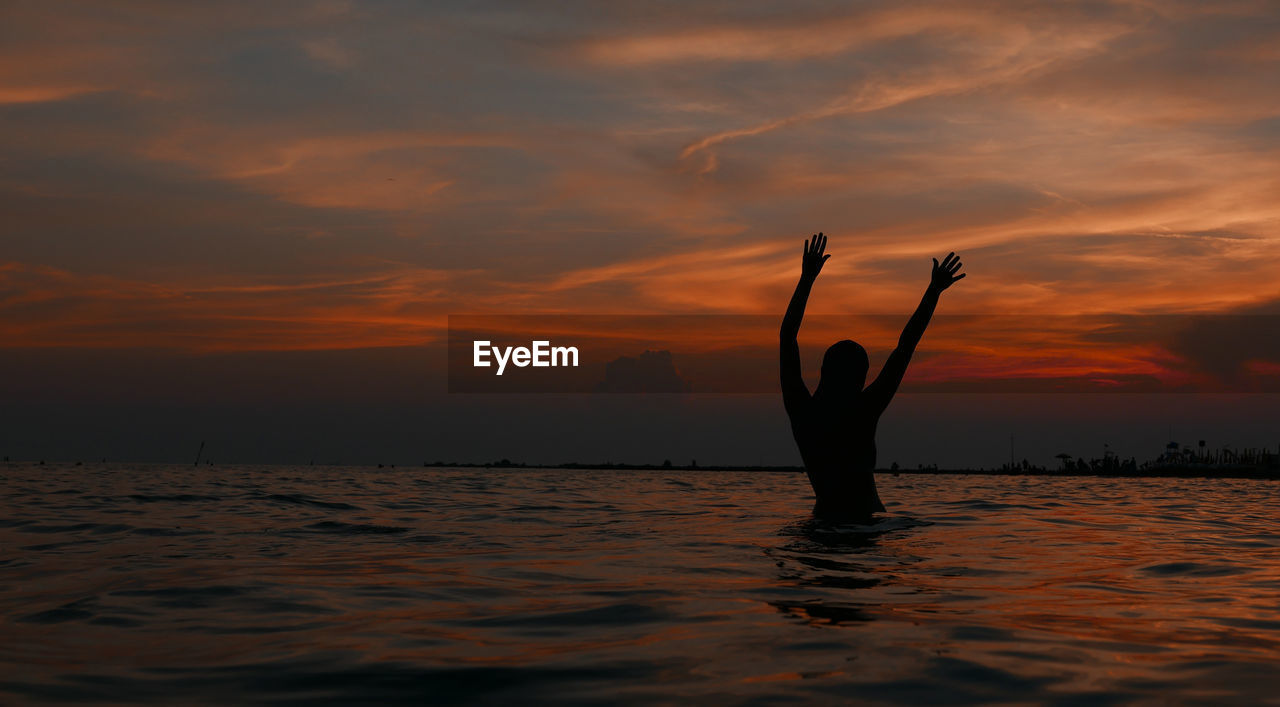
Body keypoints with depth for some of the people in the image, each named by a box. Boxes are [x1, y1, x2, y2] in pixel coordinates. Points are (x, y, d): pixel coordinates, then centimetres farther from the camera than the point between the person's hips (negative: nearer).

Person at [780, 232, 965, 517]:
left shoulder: (800, 409, -5)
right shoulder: (863, 413, -14)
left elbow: (786, 335, 6)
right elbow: (905, 347, -10)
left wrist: (807, 278, 12)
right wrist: (934, 291, -4)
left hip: (823, 514, 5)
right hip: (865, 517, -5)